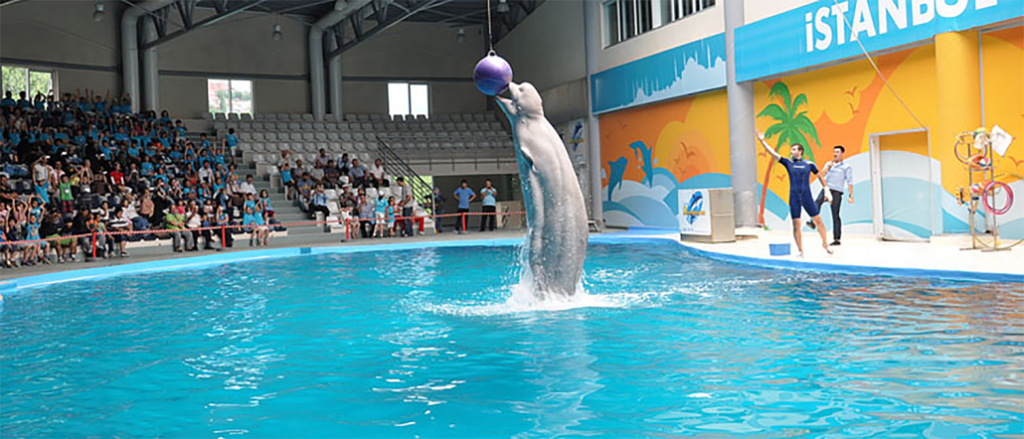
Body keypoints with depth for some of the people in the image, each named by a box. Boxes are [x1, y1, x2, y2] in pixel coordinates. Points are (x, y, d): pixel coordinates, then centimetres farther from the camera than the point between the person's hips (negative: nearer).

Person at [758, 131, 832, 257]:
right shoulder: (788, 163, 5)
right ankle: (800, 250, 7)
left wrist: (827, 191, 12)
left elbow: (820, 176, 15)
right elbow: (773, 153, 1)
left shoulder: (809, 164, 3)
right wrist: (762, 141, -4)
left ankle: (825, 244, 22)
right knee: (796, 225, -1)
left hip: (807, 197, 0)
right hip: (794, 198, 0)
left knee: (818, 221, 2)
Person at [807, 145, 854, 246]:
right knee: (817, 203, -31)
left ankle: (837, 239, 4)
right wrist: (829, 166, -7)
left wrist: (851, 196, -11)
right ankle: (813, 223, -43)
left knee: (835, 216, -2)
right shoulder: (828, 164, 16)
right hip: (826, 189, 3)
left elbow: (849, 182, -2)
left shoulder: (846, 167, 3)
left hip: (836, 192, -3)